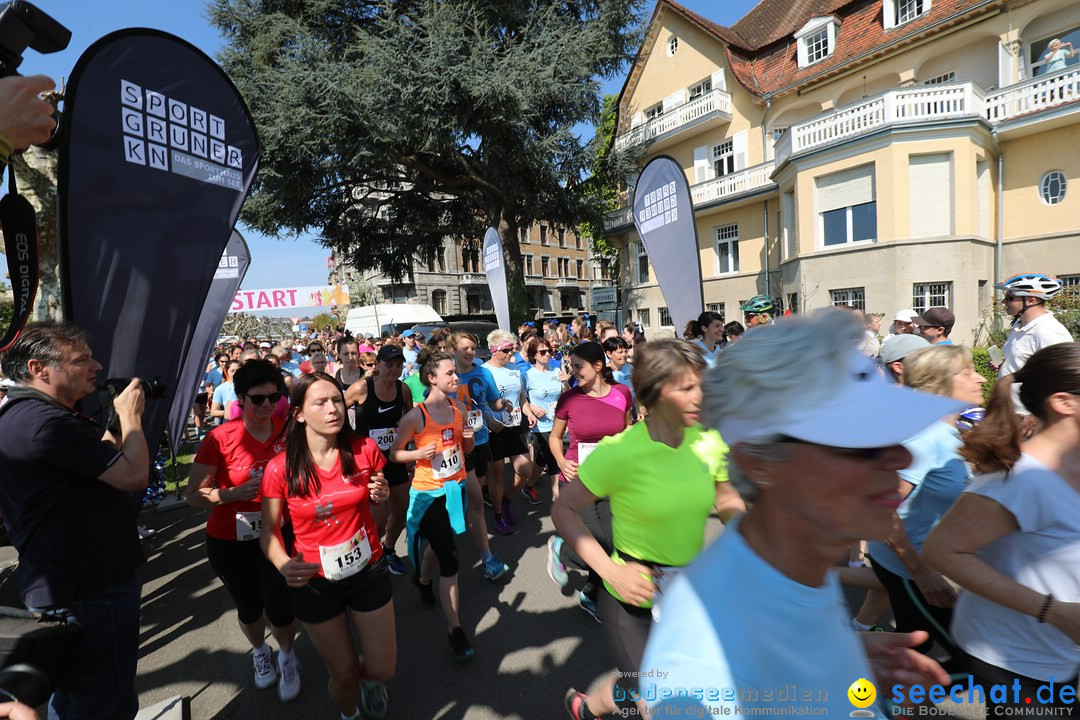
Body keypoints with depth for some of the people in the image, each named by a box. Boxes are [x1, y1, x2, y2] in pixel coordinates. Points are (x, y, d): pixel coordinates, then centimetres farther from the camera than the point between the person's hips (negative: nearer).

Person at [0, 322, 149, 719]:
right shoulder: (47, 421, -26)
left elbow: (106, 460, 13)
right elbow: (135, 476, -25)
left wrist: (120, 419, 1)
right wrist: (130, 415, -12)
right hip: (91, 590, -11)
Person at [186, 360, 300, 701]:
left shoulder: (288, 431, -10)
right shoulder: (220, 438, -16)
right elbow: (194, 495, -13)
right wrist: (236, 493, -27)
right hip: (229, 541, 0)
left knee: (280, 608, -3)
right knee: (250, 607, 18)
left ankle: (287, 657, 31)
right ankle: (260, 651, 52)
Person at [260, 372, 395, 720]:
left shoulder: (366, 450, -13)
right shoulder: (280, 469, -17)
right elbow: (269, 530, -6)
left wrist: (383, 497, -18)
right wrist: (284, 565, -26)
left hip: (368, 571, 1)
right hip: (315, 583, -1)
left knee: (382, 670, 11)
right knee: (344, 675, 16)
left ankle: (369, 676, 50)